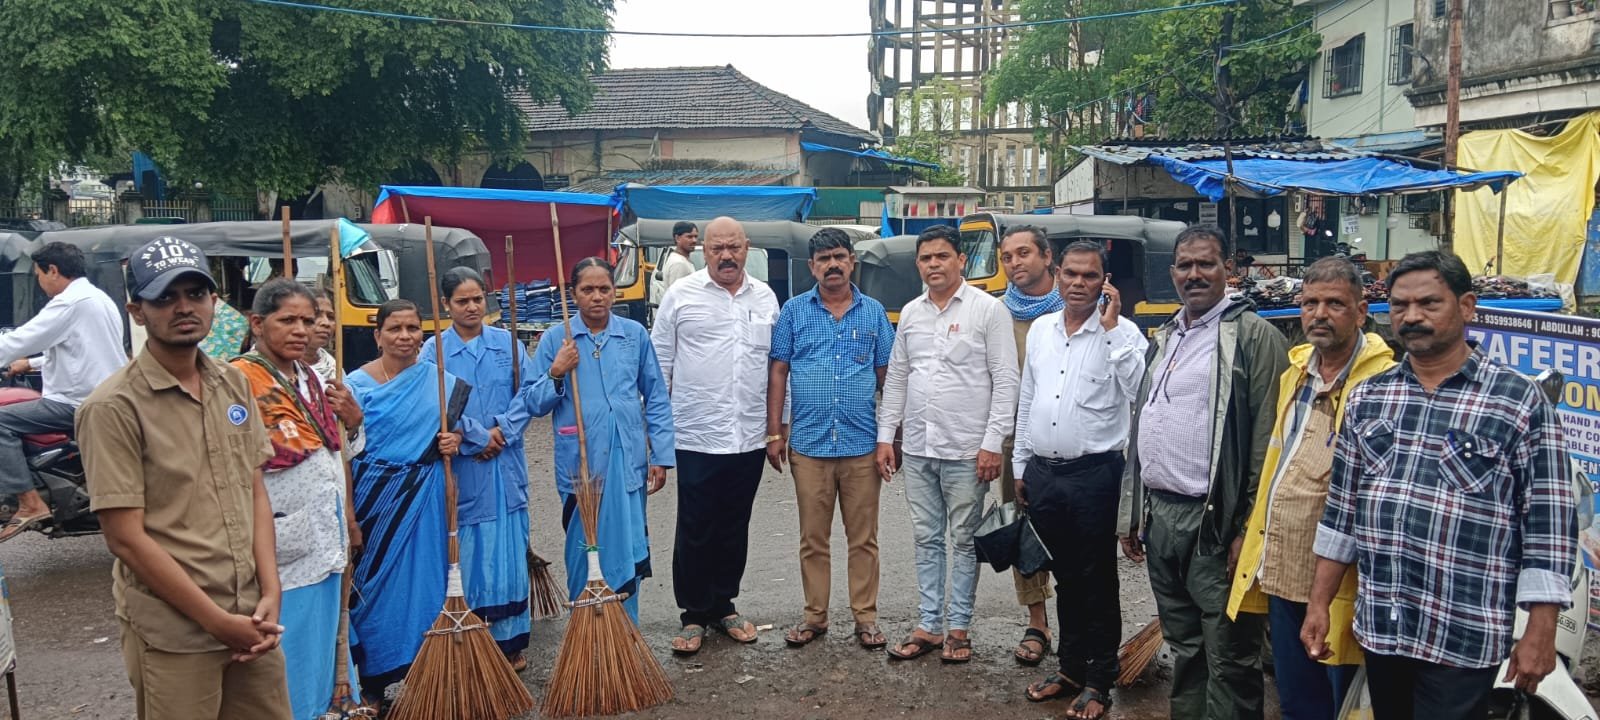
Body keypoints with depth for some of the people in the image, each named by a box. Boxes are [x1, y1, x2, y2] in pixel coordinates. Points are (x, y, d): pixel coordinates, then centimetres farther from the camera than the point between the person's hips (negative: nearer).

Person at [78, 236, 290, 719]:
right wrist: (218, 622, -12)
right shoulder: (114, 407, -12)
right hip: (172, 633, -5)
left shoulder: (235, 385, 6)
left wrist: (269, 594, -1)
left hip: (250, 619, 5)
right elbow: (126, 537, -13)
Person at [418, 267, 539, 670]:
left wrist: (501, 430, -10)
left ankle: (510, 641, 16)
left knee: (509, 552, 6)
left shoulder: (507, 342, 8)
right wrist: (477, 438, -12)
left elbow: (529, 391, 3)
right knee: (465, 553, 0)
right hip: (460, 466, -2)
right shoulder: (433, 350, -1)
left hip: (506, 464, 3)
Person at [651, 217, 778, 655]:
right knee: (695, 531, 2)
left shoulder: (765, 298, 9)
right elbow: (660, 363, 2)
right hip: (697, 436, -3)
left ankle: (723, 606, 27)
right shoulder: (681, 295, -2)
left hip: (750, 437, 4)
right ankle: (694, 615, 15)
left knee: (734, 529, 13)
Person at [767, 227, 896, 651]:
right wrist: (774, 434, -1)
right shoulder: (794, 311, 4)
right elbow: (778, 373, 4)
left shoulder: (874, 313, 6)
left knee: (863, 538, 6)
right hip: (809, 445, 0)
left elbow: (888, 376, 9)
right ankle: (814, 616, 20)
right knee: (813, 538, 8)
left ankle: (866, 618, 16)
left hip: (863, 445, 0)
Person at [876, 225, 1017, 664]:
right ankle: (928, 627, 20)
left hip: (966, 449, -5)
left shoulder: (987, 309, -6)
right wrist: (885, 436, 9)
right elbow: (896, 378, 14)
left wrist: (992, 442, -14)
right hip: (918, 447, 5)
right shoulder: (910, 313, 10)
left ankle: (959, 628, 15)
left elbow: (1005, 380, -8)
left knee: (964, 541, 5)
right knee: (926, 539, 11)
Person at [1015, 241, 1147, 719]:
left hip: (1094, 474, -5)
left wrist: (1111, 327, -21)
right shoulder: (1040, 329, 9)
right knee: (1065, 576, 17)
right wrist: (1020, 465, 15)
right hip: (1042, 472, 5)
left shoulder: (1121, 332, -8)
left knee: (1097, 581, 6)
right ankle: (1070, 667, 31)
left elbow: (1140, 389, -25)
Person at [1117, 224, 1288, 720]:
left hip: (1214, 524, -7)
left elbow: (1266, 443, -12)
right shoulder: (1164, 339, 16)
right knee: (1183, 648, 18)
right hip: (1158, 516, 7)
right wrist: (1130, 515, 17)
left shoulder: (1254, 337, -7)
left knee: (1228, 657, 0)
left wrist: (1249, 530, -15)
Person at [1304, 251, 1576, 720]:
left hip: (1463, 640, -4)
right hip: (1377, 629, 5)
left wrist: (1540, 632, -9)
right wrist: (1319, 603, 9)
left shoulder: (1520, 401, -6)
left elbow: (1547, 523, -7)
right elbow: (1341, 509, 11)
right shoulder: (1367, 399, 7)